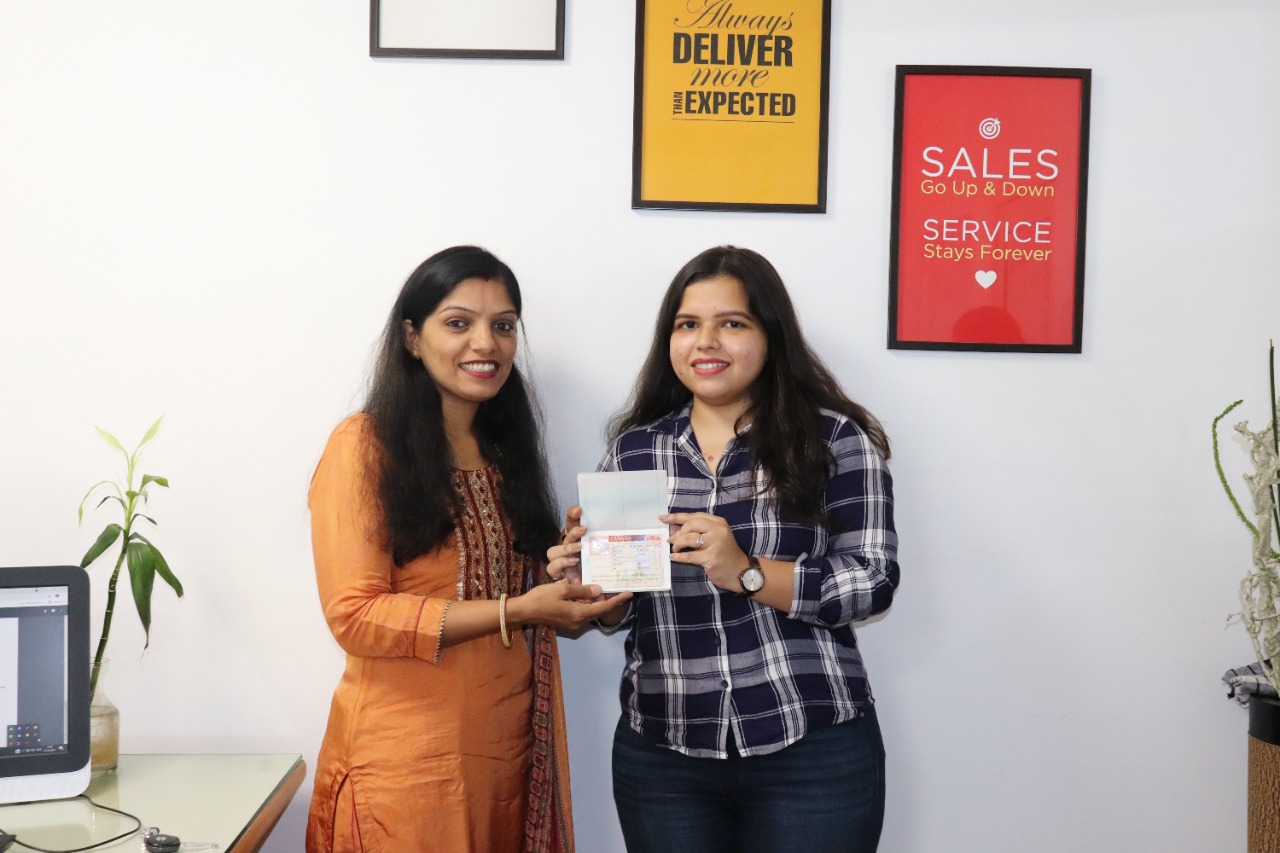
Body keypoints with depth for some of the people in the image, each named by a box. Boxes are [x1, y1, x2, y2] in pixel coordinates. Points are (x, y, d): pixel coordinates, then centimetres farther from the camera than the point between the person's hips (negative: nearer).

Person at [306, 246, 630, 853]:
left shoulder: (505, 452, 13)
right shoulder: (366, 447, -8)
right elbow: (354, 615, -16)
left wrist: (571, 587, 0)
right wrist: (515, 611, -20)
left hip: (512, 753, 6)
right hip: (409, 758, -6)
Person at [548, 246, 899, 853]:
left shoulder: (835, 439, -3)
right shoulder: (634, 449, 7)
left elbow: (874, 582, -10)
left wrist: (745, 571, -22)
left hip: (811, 752, -3)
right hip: (661, 755, 3)